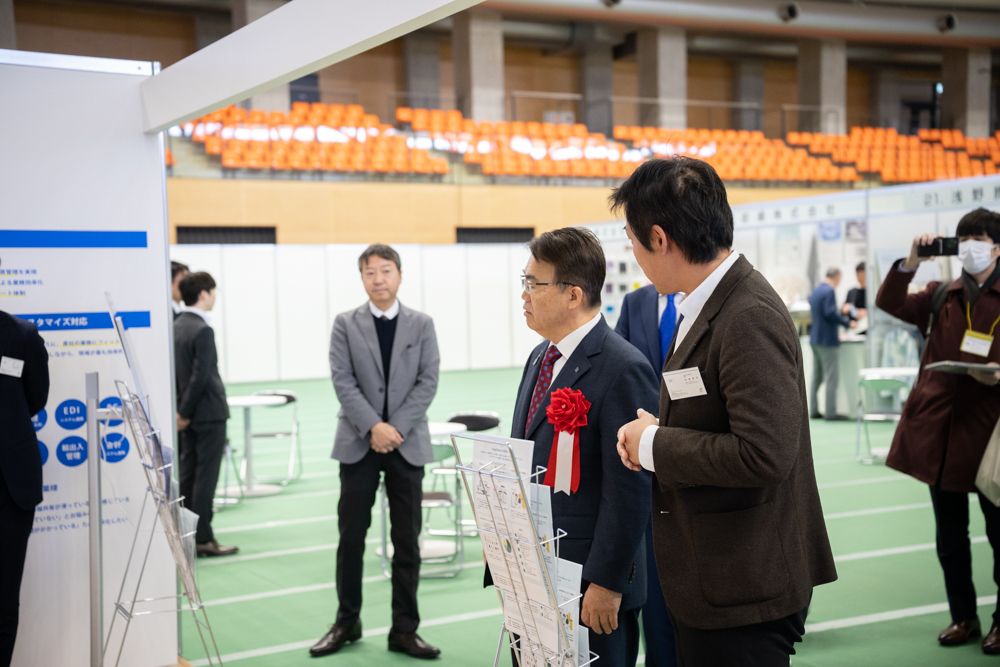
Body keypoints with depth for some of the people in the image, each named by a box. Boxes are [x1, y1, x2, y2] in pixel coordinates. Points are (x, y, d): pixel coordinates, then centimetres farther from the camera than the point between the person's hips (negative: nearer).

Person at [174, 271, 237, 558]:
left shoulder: (176, 326, 8)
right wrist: (185, 412, -11)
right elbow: (201, 376, -21)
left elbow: (175, 370, 11)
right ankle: (203, 538, -2)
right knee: (206, 476, -4)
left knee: (188, 474, 12)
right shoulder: (202, 330, -18)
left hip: (190, 414, 9)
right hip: (209, 412, -9)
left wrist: (182, 410, 11)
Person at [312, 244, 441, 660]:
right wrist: (374, 427, -16)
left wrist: (397, 428, -13)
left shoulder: (421, 325, 5)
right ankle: (347, 623, 20)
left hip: (407, 444, 1)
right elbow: (343, 381, -5)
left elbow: (428, 382, -3)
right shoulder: (346, 324, 3)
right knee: (351, 537, 5)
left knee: (407, 540, 4)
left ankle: (404, 630, 13)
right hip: (359, 444, 0)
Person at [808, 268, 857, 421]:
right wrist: (848, 323, -14)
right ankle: (830, 412, -7)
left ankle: (814, 411, 14)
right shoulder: (829, 291, -13)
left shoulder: (815, 292, 16)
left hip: (815, 338, 9)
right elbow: (830, 313, -23)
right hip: (827, 340, -9)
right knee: (832, 377, -6)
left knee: (817, 377, 12)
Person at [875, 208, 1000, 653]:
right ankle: (962, 616, 25)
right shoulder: (941, 296, 11)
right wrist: (910, 264, -10)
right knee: (950, 533, 12)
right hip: (939, 425, 4)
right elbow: (889, 303, 2)